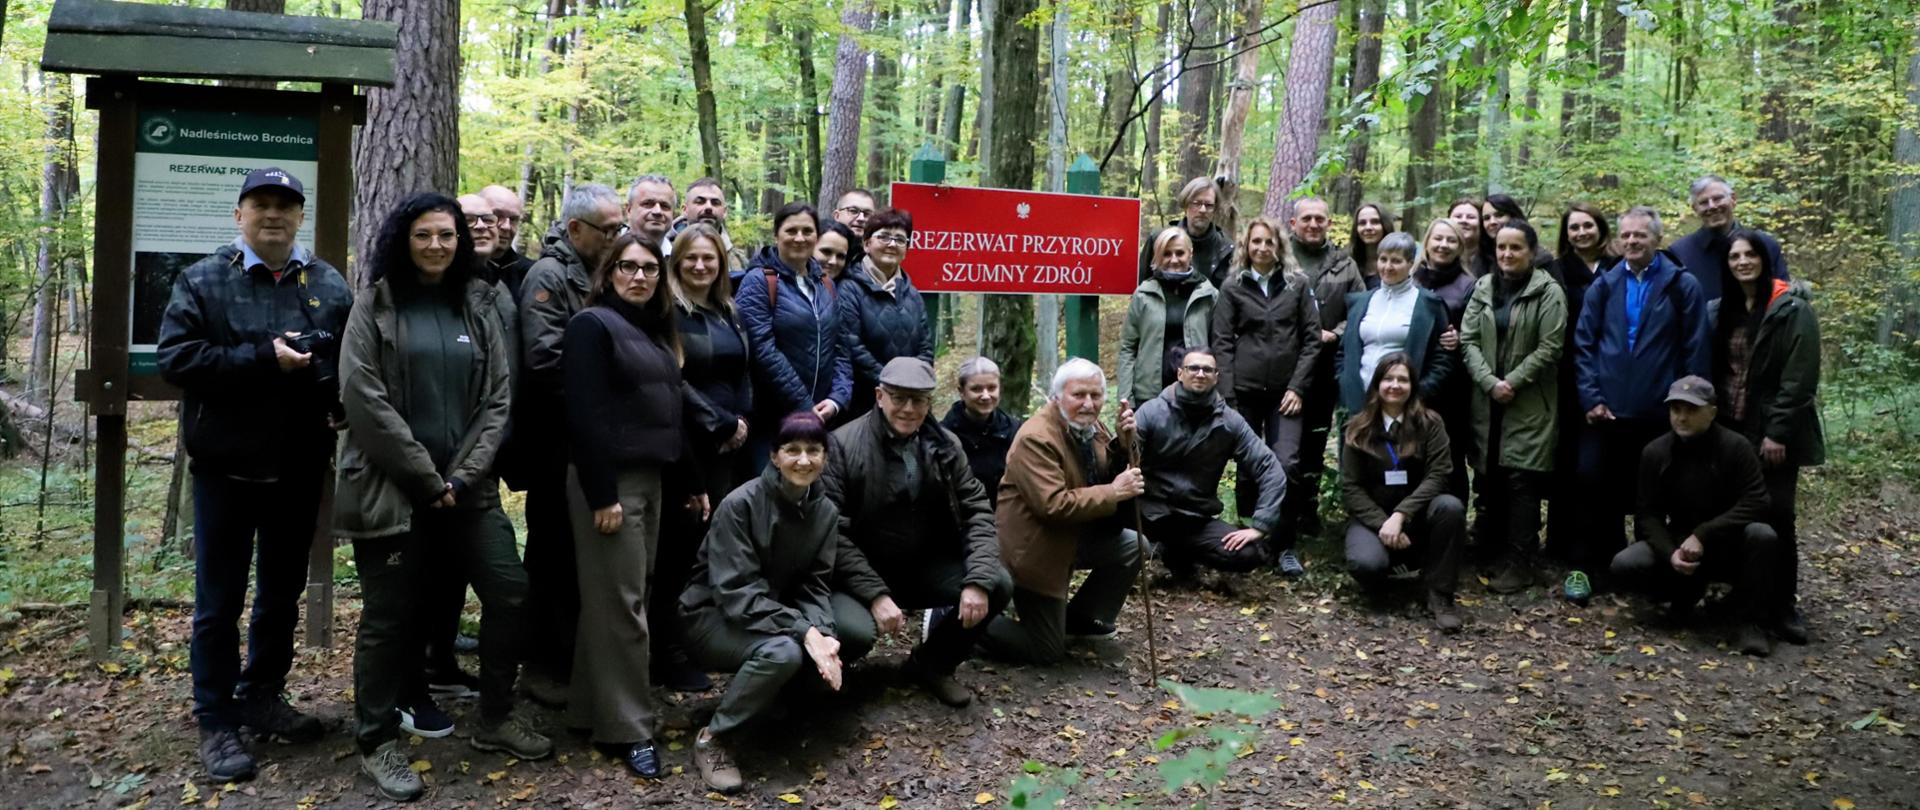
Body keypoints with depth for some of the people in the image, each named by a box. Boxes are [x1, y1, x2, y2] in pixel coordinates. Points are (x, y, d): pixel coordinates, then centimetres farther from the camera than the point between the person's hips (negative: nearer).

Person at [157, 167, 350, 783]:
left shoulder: (329, 285, 5)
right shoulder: (202, 281, -3)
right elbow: (175, 359, -13)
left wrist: (341, 405, -12)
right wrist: (262, 357, -21)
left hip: (300, 468, 3)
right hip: (227, 466, -3)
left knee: (283, 594, 15)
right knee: (219, 601, 5)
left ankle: (262, 697, 31)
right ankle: (216, 722, 15)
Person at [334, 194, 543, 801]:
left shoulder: (479, 305, 10)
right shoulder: (375, 306, 0)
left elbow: (497, 398, 6)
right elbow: (363, 399, -10)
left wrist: (463, 477, -6)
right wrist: (427, 479, -12)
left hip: (466, 487, 4)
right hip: (391, 488, -4)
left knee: (510, 594, 2)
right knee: (390, 615, 2)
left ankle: (496, 719, 20)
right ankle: (377, 742, 18)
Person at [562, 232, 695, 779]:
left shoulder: (657, 331, 17)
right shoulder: (592, 325, -8)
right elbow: (586, 415, -17)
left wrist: (692, 481, 16)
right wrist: (602, 494, -22)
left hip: (651, 478, 8)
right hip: (609, 480, -8)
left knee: (625, 597, 12)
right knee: (620, 604, -5)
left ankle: (592, 710, 22)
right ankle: (627, 729, 1)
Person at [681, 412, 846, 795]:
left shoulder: (825, 511, -4)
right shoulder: (740, 504, -22)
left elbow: (815, 586, -5)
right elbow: (736, 593, -27)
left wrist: (822, 634, -27)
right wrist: (805, 632, -36)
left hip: (777, 613, 6)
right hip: (714, 614, -6)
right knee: (783, 650, -35)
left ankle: (782, 697, 8)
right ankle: (714, 738, -15)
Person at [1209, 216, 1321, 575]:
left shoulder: (1297, 284, 8)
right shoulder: (1233, 287, 6)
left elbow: (1311, 338, 5)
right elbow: (1222, 342, 2)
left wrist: (1298, 387, -4)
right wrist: (1227, 396, -6)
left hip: (1286, 392, 0)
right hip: (1245, 391, 0)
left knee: (1288, 465, -11)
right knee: (1247, 469, 3)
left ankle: (1282, 546, -1)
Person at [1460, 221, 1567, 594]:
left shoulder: (1548, 292, -3)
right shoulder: (1483, 287, 10)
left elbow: (1549, 348, -9)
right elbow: (1468, 339, 3)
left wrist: (1512, 383, -14)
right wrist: (1489, 381, -11)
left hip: (1529, 404, -4)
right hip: (1487, 400, 5)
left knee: (1521, 481, -5)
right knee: (1488, 476, 7)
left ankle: (1519, 564, 0)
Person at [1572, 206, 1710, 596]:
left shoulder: (1683, 286, 0)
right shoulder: (1603, 286, 7)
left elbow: (1696, 352, -2)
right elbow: (1584, 345, 4)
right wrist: (1590, 398, -5)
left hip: (1660, 414, -1)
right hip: (1606, 411, 2)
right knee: (1597, 489, 4)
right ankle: (1591, 564, 16)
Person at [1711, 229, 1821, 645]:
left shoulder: (1792, 309, -8)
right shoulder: (1725, 311, 12)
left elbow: (1799, 378, -13)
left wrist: (1777, 432, -17)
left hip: (1773, 433, -5)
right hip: (1731, 429, 5)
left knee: (1776, 517, -4)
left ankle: (1782, 606, 6)